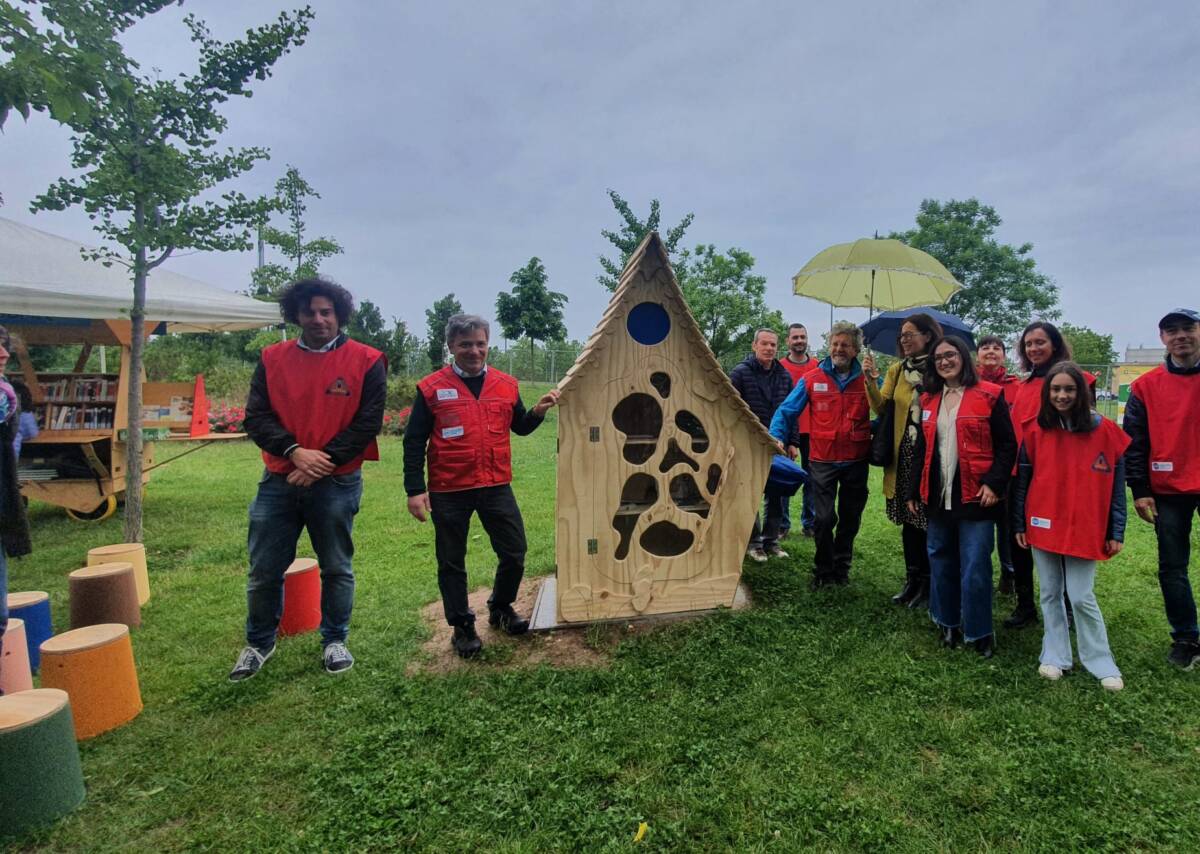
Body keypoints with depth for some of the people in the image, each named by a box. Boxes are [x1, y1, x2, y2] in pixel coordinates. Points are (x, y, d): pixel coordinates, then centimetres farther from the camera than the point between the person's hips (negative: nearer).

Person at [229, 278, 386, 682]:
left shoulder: (366, 361, -4)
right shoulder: (273, 359, 6)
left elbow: (367, 423, -8)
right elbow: (256, 417, 1)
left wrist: (322, 463, -13)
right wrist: (295, 451, -15)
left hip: (337, 484, -2)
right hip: (278, 481, 3)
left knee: (336, 568, 10)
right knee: (264, 569, 11)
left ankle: (335, 641, 28)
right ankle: (259, 643, 32)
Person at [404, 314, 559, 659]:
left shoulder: (506, 385, 4)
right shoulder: (432, 388, -5)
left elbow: (520, 427, 17)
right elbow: (414, 442, -3)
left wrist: (538, 411, -4)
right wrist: (414, 490, -7)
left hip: (496, 487, 3)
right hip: (448, 492, -3)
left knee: (514, 553, 9)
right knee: (452, 562, 9)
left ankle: (501, 608, 35)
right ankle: (462, 626, 28)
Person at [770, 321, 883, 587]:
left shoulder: (867, 381, 2)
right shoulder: (811, 380, -2)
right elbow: (786, 411, -3)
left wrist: (872, 383, -9)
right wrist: (777, 437, -15)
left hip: (856, 462, 2)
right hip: (823, 461, -2)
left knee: (850, 520, 14)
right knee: (824, 518, -3)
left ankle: (841, 568, 32)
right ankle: (824, 570, 18)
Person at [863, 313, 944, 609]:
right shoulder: (897, 370, 10)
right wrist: (871, 380, -11)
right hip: (903, 454, 5)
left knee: (929, 521, 2)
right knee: (908, 519, 11)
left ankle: (927, 584, 16)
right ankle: (912, 580, 23)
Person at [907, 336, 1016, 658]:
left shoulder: (989, 395, -4)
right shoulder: (929, 400, 12)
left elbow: (1007, 445, -5)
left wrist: (994, 483, -15)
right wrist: (915, 491, 15)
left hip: (975, 497, -5)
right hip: (937, 496, 5)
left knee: (975, 568, -1)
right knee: (941, 562, 14)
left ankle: (979, 633, 14)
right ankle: (948, 624, 29)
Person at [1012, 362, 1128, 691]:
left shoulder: (1105, 431, -3)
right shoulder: (1034, 431, -1)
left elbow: (1116, 485, 0)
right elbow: (1021, 480, 3)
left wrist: (1116, 532, -1)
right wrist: (1019, 525, 3)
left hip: (1085, 529, -2)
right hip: (1043, 527, 2)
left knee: (1082, 597, -1)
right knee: (1051, 594, 11)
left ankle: (1101, 663, 18)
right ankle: (1055, 656, 24)